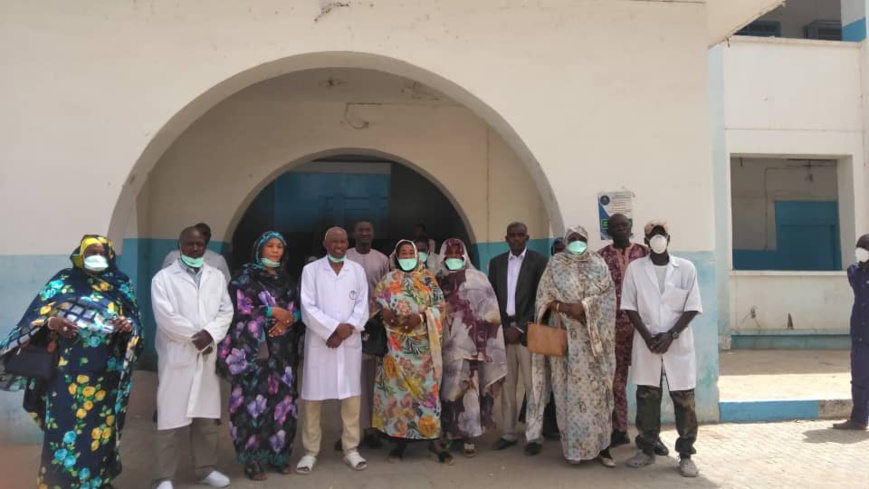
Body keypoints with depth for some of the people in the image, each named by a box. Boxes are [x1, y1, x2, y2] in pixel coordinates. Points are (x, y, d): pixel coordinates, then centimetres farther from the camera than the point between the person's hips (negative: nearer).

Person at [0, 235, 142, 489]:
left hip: (105, 373, 1)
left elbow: (135, 321, 10)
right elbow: (37, 314, 3)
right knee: (64, 428, -2)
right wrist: (51, 322, -18)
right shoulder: (64, 280, 6)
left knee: (99, 427, 7)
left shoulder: (120, 285, 9)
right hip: (68, 372, -1)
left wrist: (129, 326, -13)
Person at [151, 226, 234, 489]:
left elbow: (226, 311, 5)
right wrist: (195, 336, -12)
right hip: (176, 356, -4)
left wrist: (209, 334, -12)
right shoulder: (163, 278, -1)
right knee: (171, 418, -1)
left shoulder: (217, 276, 12)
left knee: (207, 417, 11)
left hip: (208, 356, 4)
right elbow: (165, 316, -12)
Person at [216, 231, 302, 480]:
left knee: (282, 399, 4)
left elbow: (298, 308, 14)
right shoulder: (246, 275, 1)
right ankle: (252, 458, 1)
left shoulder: (285, 278, 17)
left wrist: (289, 318, -8)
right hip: (254, 348, -5)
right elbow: (239, 308, -10)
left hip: (283, 351, 5)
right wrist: (272, 312, -11)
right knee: (254, 399, -8)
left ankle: (278, 453, 15)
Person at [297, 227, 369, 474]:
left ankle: (351, 449, 17)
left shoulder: (357, 270, 10)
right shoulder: (311, 269, 2)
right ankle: (310, 451, 13)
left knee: (351, 396, 5)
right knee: (312, 397, 1)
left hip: (350, 342, 2)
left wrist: (347, 329, -11)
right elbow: (307, 308, -6)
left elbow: (362, 305, 4)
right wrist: (334, 328, -14)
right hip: (319, 341, -2)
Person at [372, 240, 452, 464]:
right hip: (397, 342, 1)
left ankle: (432, 438, 2)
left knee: (426, 385, -4)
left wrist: (421, 316, -14)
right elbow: (376, 304, 6)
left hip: (423, 341, 0)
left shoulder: (428, 278, 8)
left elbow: (439, 305, 1)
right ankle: (401, 438, 10)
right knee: (398, 386, 1)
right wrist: (385, 312, -15)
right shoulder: (388, 281, 9)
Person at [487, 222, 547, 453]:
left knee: (532, 385, -2)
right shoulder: (496, 262, 11)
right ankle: (508, 433, 14)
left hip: (527, 331, -3)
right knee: (506, 384, 7)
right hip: (503, 330, 4)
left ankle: (535, 435, 5)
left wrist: (520, 328, -10)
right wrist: (504, 327, -1)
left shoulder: (539, 261, -1)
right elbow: (492, 297, 10)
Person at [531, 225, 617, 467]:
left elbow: (608, 294, -1)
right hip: (565, 335, -1)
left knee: (596, 387, 0)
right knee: (570, 387, -1)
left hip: (593, 335, 1)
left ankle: (601, 445, 8)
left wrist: (584, 306, -15)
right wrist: (561, 307, -15)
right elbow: (544, 296, 2)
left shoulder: (598, 264, 9)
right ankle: (574, 446, 5)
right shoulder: (556, 264, 7)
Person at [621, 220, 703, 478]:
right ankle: (646, 450, 20)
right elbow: (630, 307, 0)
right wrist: (648, 337, -10)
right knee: (646, 398, 7)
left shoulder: (686, 268, -2)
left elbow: (692, 307, -3)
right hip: (646, 343, 1)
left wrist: (671, 335, -13)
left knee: (684, 400, 3)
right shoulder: (634, 268, 0)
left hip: (679, 343, 0)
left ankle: (686, 455, 14)